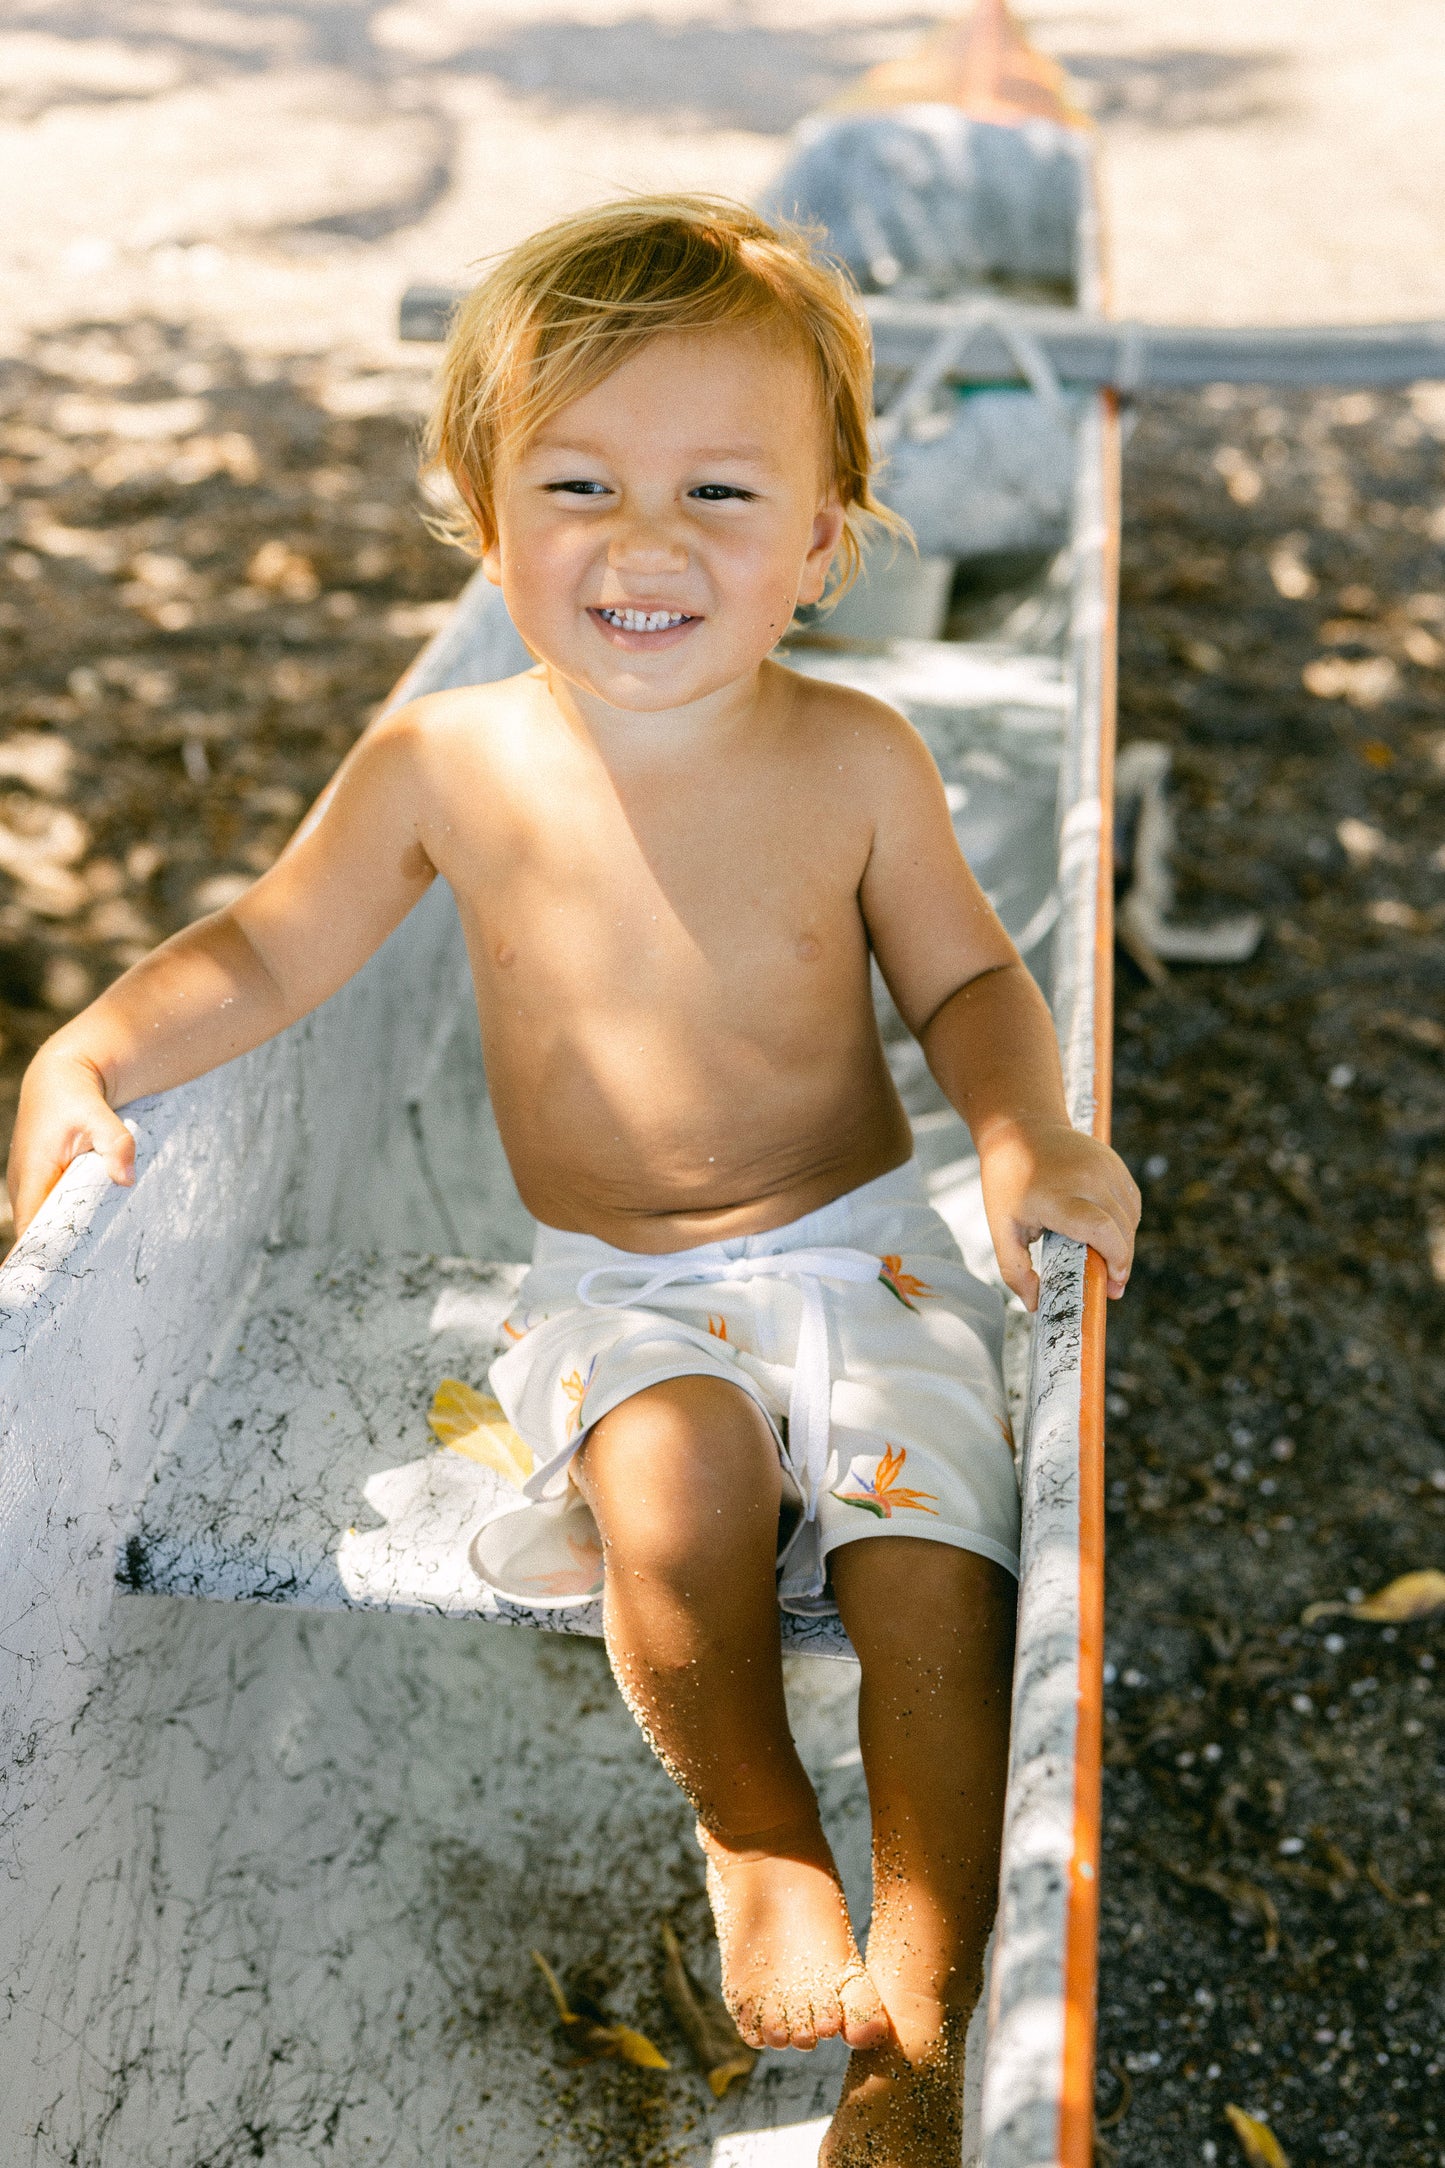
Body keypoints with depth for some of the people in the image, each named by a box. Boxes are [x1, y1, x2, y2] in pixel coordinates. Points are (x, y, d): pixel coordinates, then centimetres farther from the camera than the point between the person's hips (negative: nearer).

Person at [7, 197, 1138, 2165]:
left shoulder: (855, 761, -7)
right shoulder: (449, 765, -7)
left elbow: (970, 982, 4)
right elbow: (267, 950, 3)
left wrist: (1024, 1129, -16)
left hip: (862, 1244, 1)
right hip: (617, 1284, 0)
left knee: (933, 1550, -21)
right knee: (674, 1487, -30)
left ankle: (923, 2000, -1)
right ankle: (757, 1839, 1)